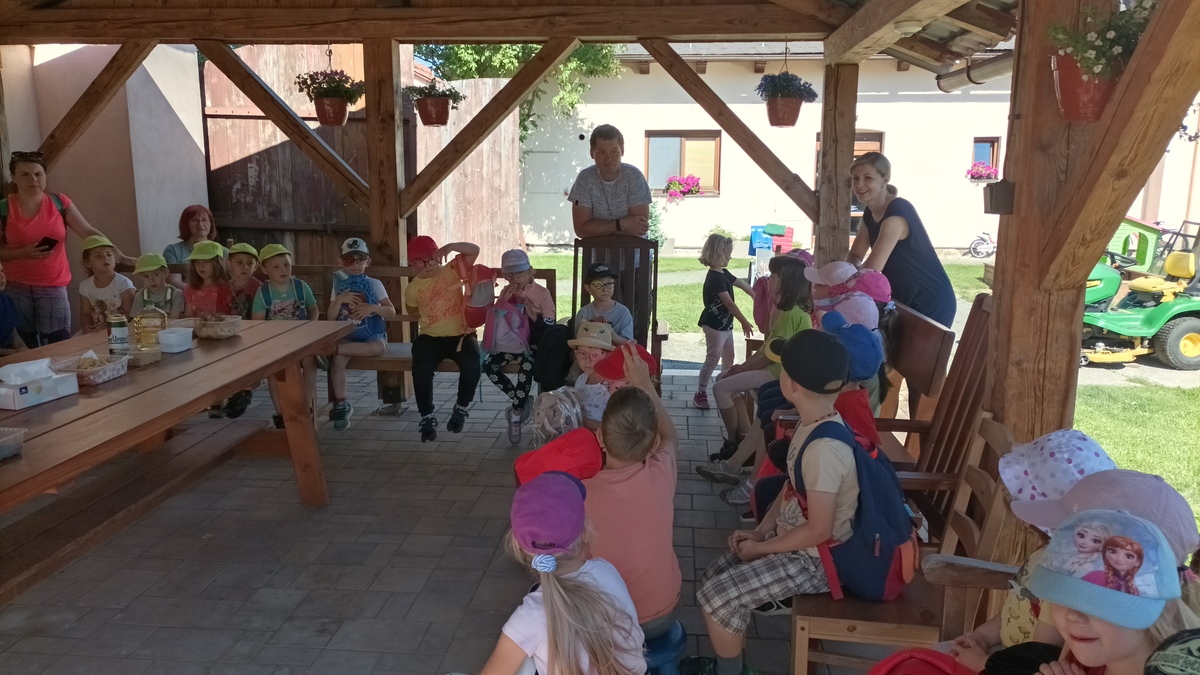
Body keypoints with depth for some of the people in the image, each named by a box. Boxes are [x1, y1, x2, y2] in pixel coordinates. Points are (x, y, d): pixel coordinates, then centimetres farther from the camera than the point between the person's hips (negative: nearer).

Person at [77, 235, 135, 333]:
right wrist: (87, 325, -12)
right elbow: (85, 314, 9)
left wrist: (108, 326, -23)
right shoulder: (85, 286, 5)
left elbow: (129, 313, -13)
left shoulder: (123, 283, -9)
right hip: (96, 331, 3)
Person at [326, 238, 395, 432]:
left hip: (371, 334, -1)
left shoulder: (374, 284, 4)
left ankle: (334, 348, -24)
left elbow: (392, 312, -1)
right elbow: (331, 317, 4)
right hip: (346, 335, 1)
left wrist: (373, 308, -18)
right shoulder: (339, 285, 9)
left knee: (378, 347, -37)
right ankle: (341, 405, -15)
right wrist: (339, 299, -13)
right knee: (337, 360, -30)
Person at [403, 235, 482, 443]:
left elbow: (474, 250, -11)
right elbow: (412, 311, 21)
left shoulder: (452, 271, -1)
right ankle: (427, 417, -8)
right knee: (421, 369, -28)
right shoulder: (413, 289, 3)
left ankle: (461, 409, -2)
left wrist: (451, 246, -24)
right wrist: (430, 315, 9)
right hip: (430, 338, 1)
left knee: (472, 365, -29)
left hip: (461, 335, -1)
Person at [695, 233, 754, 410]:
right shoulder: (714, 278, -21)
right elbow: (728, 302, -25)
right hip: (714, 325, -10)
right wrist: (744, 322, -25)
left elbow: (742, 284, 19)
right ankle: (700, 394, 7)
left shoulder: (724, 274, 9)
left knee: (728, 359, 16)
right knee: (712, 360, -3)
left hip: (725, 325, 10)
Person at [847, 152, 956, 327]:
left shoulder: (897, 212, -25)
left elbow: (871, 270, -29)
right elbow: (855, 255, 9)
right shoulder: (870, 212, 3)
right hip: (906, 301, 9)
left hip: (931, 305, -9)